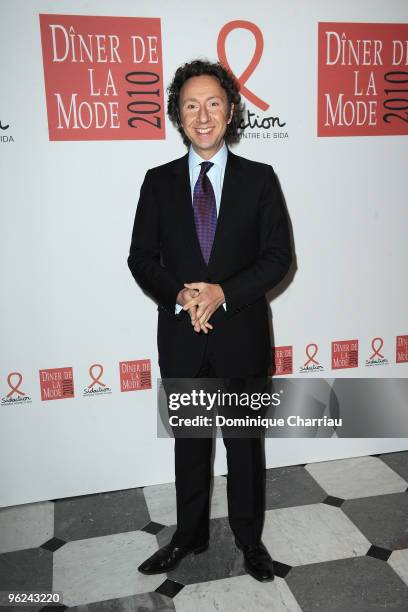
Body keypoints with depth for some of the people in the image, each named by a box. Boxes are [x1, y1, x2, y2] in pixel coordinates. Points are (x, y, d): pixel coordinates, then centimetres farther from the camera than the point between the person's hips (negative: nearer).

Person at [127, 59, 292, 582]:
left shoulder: (259, 179, -1)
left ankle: (249, 537, 36)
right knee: (189, 442, 16)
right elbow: (141, 258, 1)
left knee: (245, 441, 14)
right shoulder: (159, 182, 2)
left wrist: (223, 292, -18)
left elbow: (278, 257, -5)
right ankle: (189, 537, 37)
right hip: (181, 337, 1)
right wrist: (179, 294, -17)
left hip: (242, 334, -1)